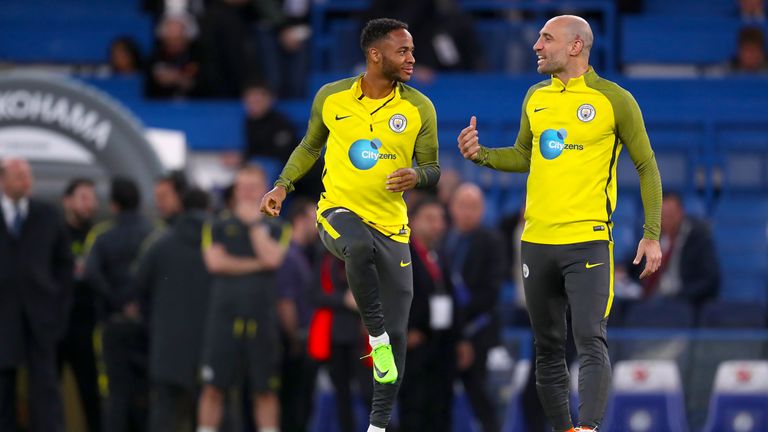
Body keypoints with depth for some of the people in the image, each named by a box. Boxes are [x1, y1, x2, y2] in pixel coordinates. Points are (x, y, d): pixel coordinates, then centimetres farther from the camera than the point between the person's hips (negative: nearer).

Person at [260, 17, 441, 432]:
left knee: (397, 334, 1)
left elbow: (433, 170, 4)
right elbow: (310, 146, 16)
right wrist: (282, 185, 4)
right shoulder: (331, 98, -3)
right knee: (359, 246, -41)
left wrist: (417, 175, -19)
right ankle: (375, 336, -22)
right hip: (339, 211, -2)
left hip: (392, 225, 2)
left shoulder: (419, 108, -3)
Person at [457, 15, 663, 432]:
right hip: (537, 240, 6)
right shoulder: (536, 97, 11)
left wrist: (651, 235, -3)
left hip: (588, 241, -6)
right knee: (548, 347, 9)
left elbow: (647, 167, 2)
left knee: (590, 342, -17)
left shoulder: (614, 100, -4)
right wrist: (482, 155, 2)